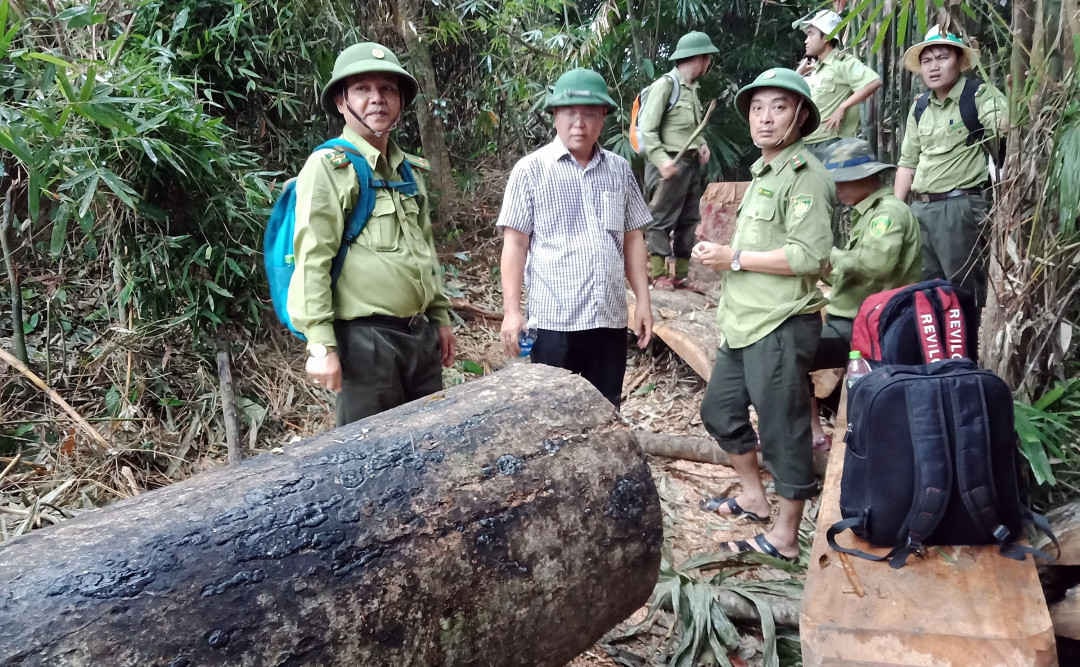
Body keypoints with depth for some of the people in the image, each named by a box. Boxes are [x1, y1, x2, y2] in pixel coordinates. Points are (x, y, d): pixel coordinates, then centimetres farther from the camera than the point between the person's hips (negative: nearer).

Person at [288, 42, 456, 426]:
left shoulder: (409, 169, 14)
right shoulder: (328, 167, -8)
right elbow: (312, 261, -14)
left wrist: (440, 316, 20)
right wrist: (321, 344, -19)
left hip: (421, 333, 7)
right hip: (365, 338, -7)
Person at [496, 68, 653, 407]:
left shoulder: (619, 169, 9)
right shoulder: (531, 170, -2)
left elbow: (632, 238, 14)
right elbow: (515, 243, -4)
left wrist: (643, 300, 9)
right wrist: (512, 310, -9)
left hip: (611, 318, 4)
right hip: (554, 320, -4)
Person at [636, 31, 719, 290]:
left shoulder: (693, 89, 13)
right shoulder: (665, 85, -10)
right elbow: (647, 130, -13)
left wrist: (702, 144, 5)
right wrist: (661, 160, -22)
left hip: (692, 163, 9)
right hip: (670, 165, -9)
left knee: (688, 220, 11)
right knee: (662, 220, -2)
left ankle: (681, 274, 18)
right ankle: (658, 274, 4)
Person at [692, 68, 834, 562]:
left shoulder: (804, 176, -13)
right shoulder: (762, 172, 16)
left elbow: (809, 256, -23)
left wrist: (734, 258, -17)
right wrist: (719, 254, 13)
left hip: (781, 327, -10)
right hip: (744, 323, 10)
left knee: (782, 430, 0)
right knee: (720, 409, 20)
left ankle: (785, 537, 14)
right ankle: (753, 496, 38)